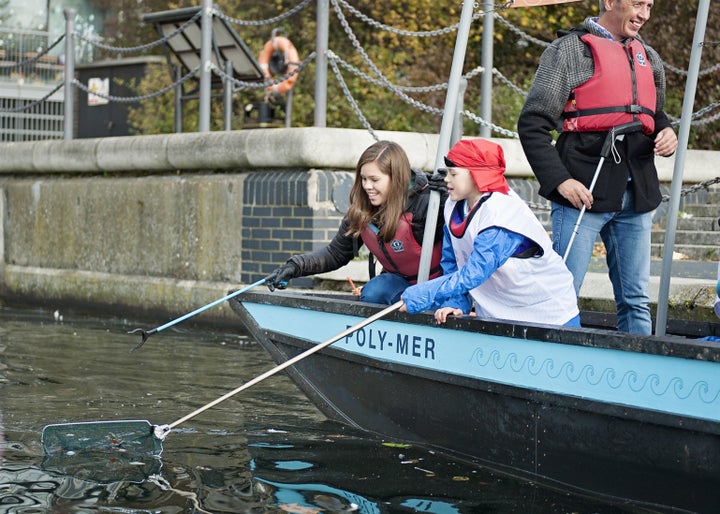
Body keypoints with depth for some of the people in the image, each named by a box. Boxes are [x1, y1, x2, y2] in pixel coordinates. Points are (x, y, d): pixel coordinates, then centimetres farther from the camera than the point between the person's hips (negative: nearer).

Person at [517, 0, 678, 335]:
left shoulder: (648, 58, 18)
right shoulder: (570, 50, -1)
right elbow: (533, 125, -5)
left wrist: (666, 133, 6)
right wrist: (559, 179, -15)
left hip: (636, 195, 6)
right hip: (583, 191, -6)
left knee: (636, 301, 8)